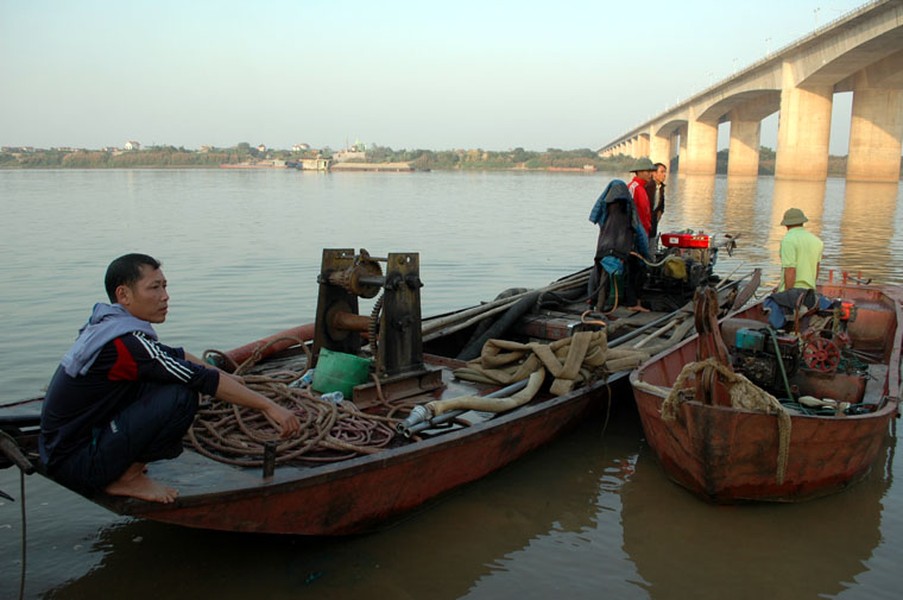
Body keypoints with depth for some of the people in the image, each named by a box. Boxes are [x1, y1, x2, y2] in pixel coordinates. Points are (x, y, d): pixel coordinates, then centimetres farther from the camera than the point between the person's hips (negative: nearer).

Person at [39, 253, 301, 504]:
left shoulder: (107, 322, 4)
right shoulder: (124, 342, -23)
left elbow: (174, 355, 17)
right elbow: (200, 378, -24)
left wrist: (224, 376, 17)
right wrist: (268, 406, -20)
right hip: (76, 464, -9)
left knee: (163, 377, 10)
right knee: (181, 396, -21)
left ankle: (126, 468, 10)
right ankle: (127, 479, -5)